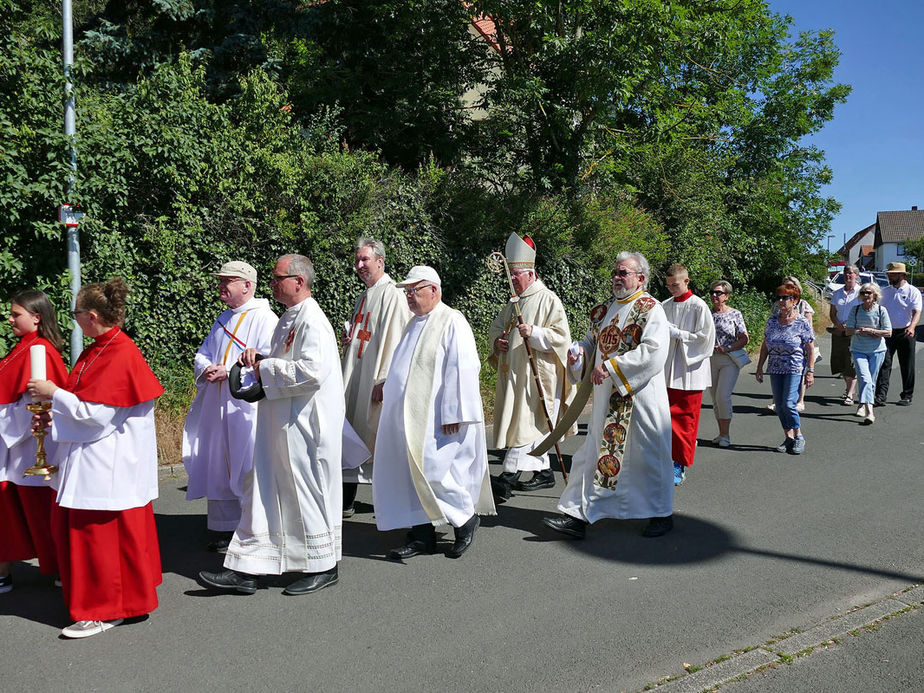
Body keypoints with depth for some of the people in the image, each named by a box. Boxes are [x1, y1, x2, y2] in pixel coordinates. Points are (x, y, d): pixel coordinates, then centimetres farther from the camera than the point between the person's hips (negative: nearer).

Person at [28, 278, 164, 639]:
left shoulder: (120, 355, -20)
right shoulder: (98, 350, 10)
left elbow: (97, 415, -22)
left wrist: (53, 393, -13)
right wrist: (53, 416, 4)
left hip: (107, 462, -10)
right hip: (87, 457, 10)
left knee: (98, 532, -1)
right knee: (69, 525, 17)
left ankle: (106, 610, 14)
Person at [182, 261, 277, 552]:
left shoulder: (264, 318, -7)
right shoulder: (223, 320, 18)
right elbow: (202, 354, 20)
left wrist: (228, 371, -19)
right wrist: (206, 369, -3)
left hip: (246, 407, -8)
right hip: (217, 407, 8)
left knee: (248, 471, -4)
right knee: (218, 468, 11)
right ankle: (225, 529, 22)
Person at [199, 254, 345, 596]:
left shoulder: (311, 321, -17)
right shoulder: (288, 319, 15)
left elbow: (312, 371, -28)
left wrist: (266, 370, -16)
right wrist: (258, 357, 7)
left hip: (304, 426, -10)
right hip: (280, 427, 10)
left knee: (308, 493, 3)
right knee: (264, 493, 11)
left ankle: (324, 567, 20)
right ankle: (246, 569, 17)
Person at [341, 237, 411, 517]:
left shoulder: (393, 295, -11)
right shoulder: (364, 297, 18)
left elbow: (394, 340, -18)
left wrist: (384, 381, -22)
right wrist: (349, 339, 7)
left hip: (375, 379, -8)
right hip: (354, 377, 8)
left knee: (380, 438, -1)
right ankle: (346, 501, 13)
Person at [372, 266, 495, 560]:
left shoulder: (452, 321, -10)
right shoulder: (416, 323, 17)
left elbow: (462, 370, -17)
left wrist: (453, 413, -22)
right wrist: (386, 387, 21)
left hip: (435, 419, -9)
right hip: (409, 416, 9)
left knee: (432, 470, -9)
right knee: (410, 473, 7)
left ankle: (466, 518, 13)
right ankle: (422, 535, 15)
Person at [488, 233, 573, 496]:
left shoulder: (548, 300, -7)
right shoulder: (514, 303, 17)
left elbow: (561, 335, -13)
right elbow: (495, 326, 25)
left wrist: (534, 333, -26)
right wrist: (497, 340, 3)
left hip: (536, 373, -8)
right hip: (514, 373, 8)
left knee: (524, 422, -10)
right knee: (534, 426, 12)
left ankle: (509, 474, -10)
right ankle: (544, 472, 21)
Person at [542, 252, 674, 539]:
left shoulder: (650, 309, -9)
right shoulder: (605, 310, 13)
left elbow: (653, 351, -21)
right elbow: (593, 339, 23)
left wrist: (611, 366, -24)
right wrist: (580, 351, -1)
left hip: (639, 397, -6)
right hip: (606, 397, 7)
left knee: (648, 455, 6)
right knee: (593, 453, 5)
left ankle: (662, 514, 25)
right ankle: (578, 515, 8)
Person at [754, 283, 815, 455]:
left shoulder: (802, 323, -6)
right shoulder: (772, 320, 7)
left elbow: (810, 350, -5)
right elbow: (765, 345, 12)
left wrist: (810, 371, -10)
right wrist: (759, 367, 10)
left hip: (794, 369, -5)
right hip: (775, 369, 5)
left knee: (789, 404, -12)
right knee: (779, 406, 6)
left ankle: (799, 437, 6)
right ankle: (788, 437, 18)